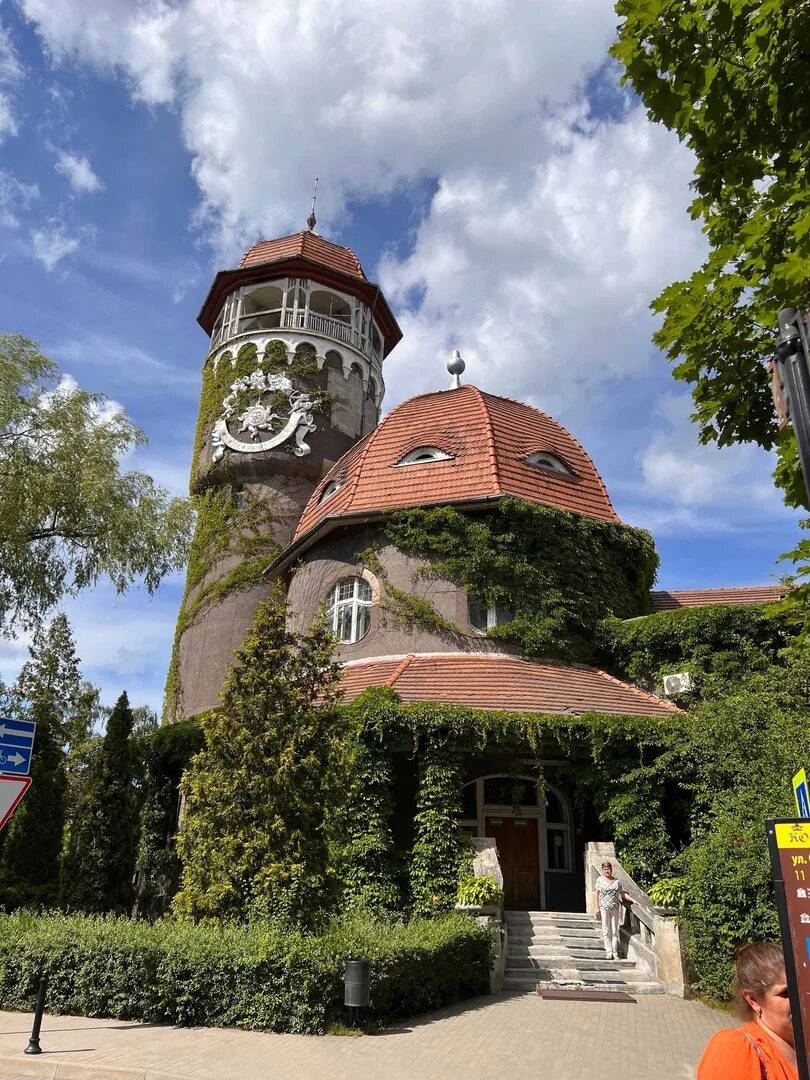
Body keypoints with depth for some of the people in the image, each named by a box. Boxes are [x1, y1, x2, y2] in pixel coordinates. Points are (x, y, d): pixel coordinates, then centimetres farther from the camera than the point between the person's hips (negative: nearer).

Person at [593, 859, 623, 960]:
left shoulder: (617, 881, 7)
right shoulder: (600, 880, 0)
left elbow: (622, 894, 14)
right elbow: (596, 893, 0)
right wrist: (596, 907, -6)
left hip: (615, 908, 2)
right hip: (604, 908, -2)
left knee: (615, 931, 4)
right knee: (606, 931, 2)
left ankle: (615, 952, 12)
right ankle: (609, 951, 10)